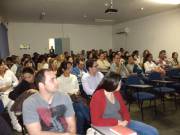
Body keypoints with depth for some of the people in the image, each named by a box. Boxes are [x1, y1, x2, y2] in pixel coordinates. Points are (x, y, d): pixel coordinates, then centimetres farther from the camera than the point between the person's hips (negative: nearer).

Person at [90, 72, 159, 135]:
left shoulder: (116, 93, 4)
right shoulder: (97, 97, -17)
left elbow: (124, 110, 12)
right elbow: (96, 121, -20)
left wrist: (126, 120, -9)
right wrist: (117, 122, -20)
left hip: (122, 123, 7)